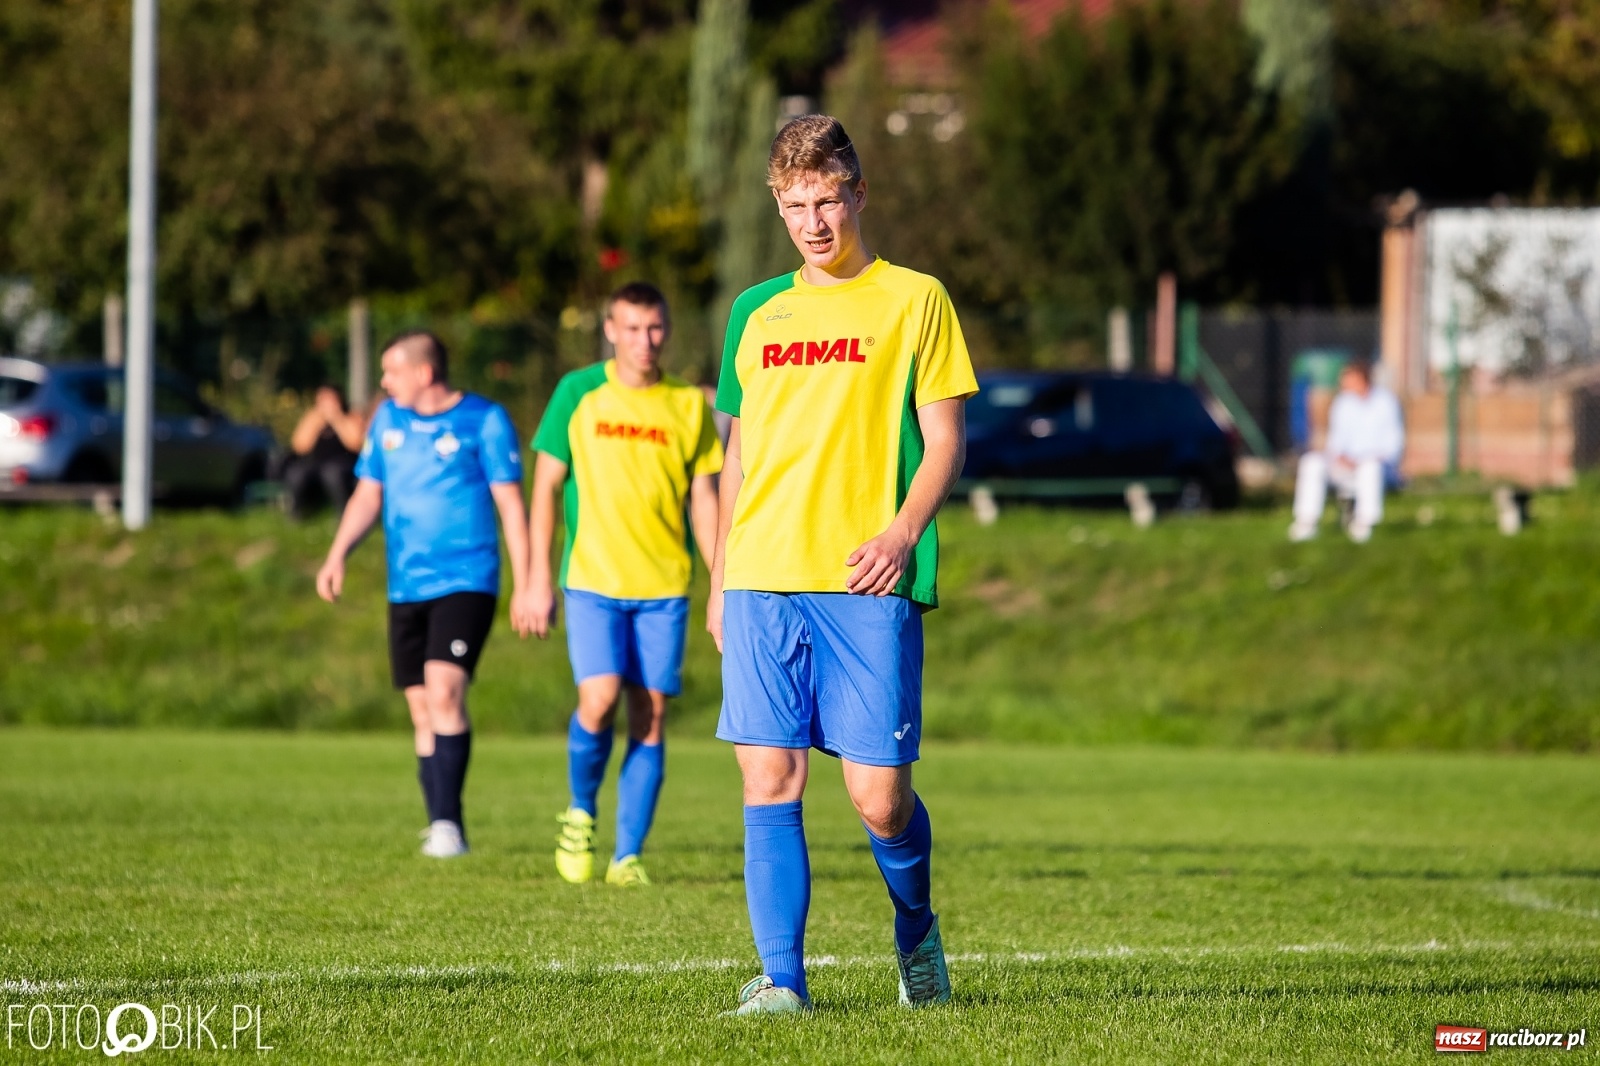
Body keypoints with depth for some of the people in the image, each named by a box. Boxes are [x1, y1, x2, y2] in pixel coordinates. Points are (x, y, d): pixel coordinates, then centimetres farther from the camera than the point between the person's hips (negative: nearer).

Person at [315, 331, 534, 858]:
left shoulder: (484, 420, -3)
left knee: (443, 690, -21)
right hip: (406, 590, 6)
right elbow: (367, 496, 18)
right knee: (422, 710, 5)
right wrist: (337, 555, 2)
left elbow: (510, 504, -2)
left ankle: (448, 823, -21)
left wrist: (524, 587, -5)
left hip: (467, 582, -6)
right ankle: (439, 828, 13)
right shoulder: (389, 419, 12)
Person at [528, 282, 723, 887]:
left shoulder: (689, 405, 6)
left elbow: (704, 501, 10)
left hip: (665, 587, 2)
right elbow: (546, 486, 4)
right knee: (599, 699, -17)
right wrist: (539, 578, -1)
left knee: (650, 715, -2)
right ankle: (581, 811, 10)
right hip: (592, 580, -2)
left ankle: (629, 855, 4)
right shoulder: (578, 394, 2)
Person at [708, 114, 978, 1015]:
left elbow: (946, 442, 0)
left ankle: (916, 931, 24)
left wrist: (901, 531, -16)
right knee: (770, 781, -5)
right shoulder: (758, 312, 16)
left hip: (869, 581, -3)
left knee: (879, 796, -4)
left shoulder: (914, 299, 4)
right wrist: (721, 580, 16)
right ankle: (782, 976, -2)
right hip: (764, 579, 4)